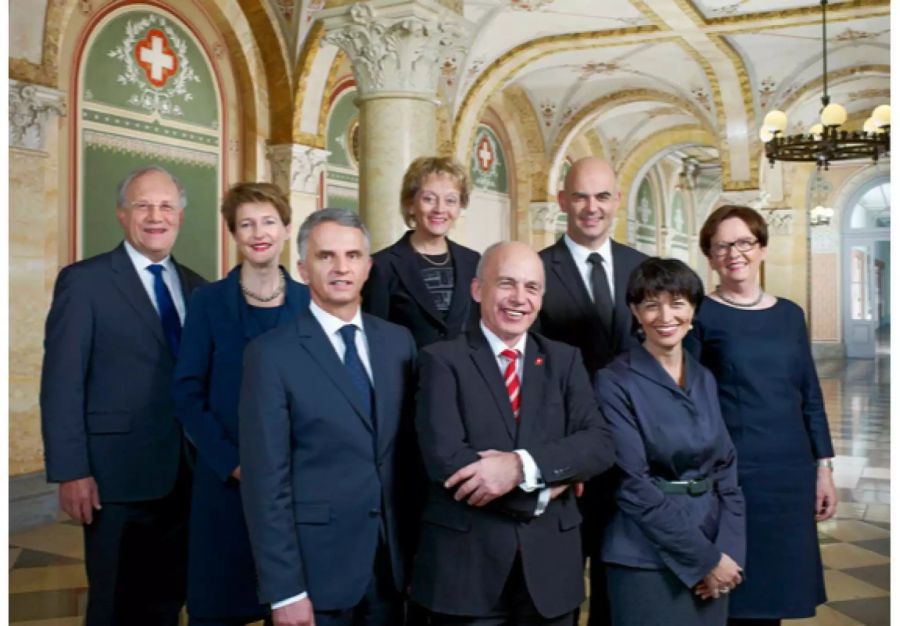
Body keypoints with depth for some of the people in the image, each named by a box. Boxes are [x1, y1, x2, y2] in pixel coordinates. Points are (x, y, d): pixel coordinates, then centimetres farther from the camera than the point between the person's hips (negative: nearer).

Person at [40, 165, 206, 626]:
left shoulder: (195, 288, 11)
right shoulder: (84, 281, -5)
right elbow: (61, 384, -9)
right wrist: (70, 472, -15)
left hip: (186, 474, 5)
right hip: (118, 474, -5)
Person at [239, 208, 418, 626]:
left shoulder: (398, 342, 6)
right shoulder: (271, 353, -9)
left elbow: (410, 449, 10)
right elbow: (265, 480, -12)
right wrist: (284, 589, -15)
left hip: (392, 562, 5)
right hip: (316, 566, -4)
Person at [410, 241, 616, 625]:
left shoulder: (565, 360, 8)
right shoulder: (442, 360, -3)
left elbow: (599, 445, -5)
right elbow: (445, 459, -15)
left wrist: (523, 465, -20)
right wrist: (542, 492, -11)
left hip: (550, 563, 3)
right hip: (466, 564, -3)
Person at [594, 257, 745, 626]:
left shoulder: (704, 379, 8)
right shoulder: (615, 383, -11)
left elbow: (726, 467, 7)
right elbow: (633, 485, -15)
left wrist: (727, 550, -6)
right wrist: (704, 557, -13)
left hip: (714, 554, 6)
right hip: (648, 560, -6)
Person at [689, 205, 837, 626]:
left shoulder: (789, 314, 10)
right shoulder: (701, 315, -3)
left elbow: (810, 396, 13)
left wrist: (823, 467, 9)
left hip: (791, 471, 4)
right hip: (729, 472, -4)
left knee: (774, 589, 11)